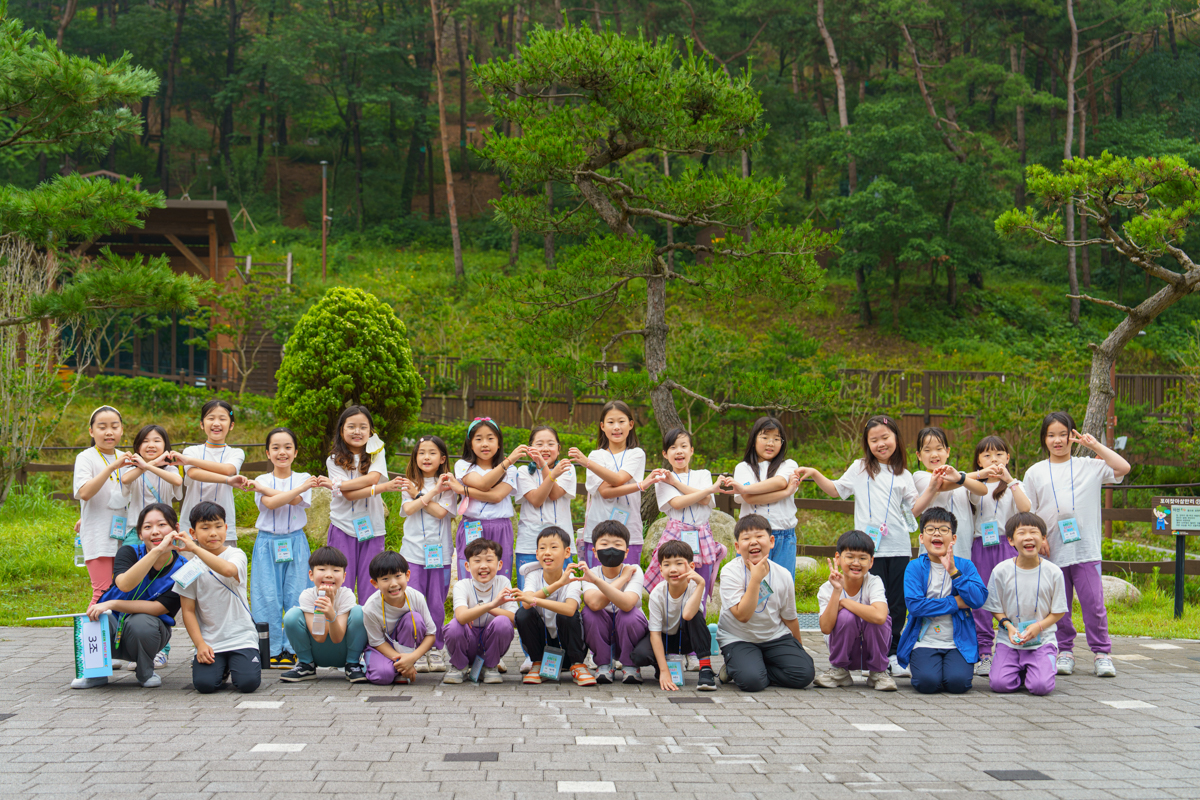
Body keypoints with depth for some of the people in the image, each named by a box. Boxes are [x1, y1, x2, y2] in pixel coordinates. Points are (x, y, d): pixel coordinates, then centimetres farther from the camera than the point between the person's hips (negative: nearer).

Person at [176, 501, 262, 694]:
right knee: (204, 684, -21)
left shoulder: (236, 555, -3)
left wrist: (195, 549, -35)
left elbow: (229, 570, -31)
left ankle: (236, 665, 13)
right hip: (209, 640, 2)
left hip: (241, 636, -2)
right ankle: (221, 668, 13)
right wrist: (200, 645, -10)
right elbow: (188, 611, 2)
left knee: (248, 683, -21)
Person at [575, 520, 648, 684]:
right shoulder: (590, 575, -9)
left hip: (629, 637, -1)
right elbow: (595, 603, -33)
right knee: (590, 610, -26)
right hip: (601, 638, 1)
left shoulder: (634, 571, -14)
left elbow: (627, 604, -35)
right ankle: (604, 665, -9)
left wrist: (597, 581, -45)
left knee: (629, 614, -32)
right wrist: (623, 578, -24)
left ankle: (630, 665, -7)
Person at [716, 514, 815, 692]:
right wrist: (756, 579, -28)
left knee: (804, 674, -17)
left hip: (775, 637, 4)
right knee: (751, 681, -30)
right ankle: (735, 668, 4)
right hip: (738, 639, -4)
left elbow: (790, 617, 7)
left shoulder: (783, 576, -7)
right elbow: (742, 615, -26)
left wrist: (798, 648, 17)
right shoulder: (730, 572, -17)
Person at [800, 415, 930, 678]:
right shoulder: (860, 468, 10)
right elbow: (836, 490, 18)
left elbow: (914, 508, 11)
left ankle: (893, 654, 13)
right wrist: (815, 474, 8)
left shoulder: (904, 475, 12)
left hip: (898, 547, 2)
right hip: (870, 547, -2)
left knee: (897, 602, 4)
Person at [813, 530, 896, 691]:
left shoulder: (874, 583, -17)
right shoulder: (827, 589, -13)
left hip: (872, 649, 0)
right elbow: (826, 628, -27)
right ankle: (839, 671, -5)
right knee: (846, 616, -28)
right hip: (843, 651, 0)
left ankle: (878, 672, -6)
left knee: (875, 619, -30)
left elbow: (880, 616, -38)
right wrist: (837, 592, -32)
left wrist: (843, 601, -28)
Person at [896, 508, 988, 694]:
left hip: (959, 642, 1)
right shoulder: (915, 567, 0)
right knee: (927, 682, -25)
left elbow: (979, 600, -9)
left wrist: (953, 571, -16)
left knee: (958, 682, -23)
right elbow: (914, 605, -14)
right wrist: (955, 603, -11)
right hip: (925, 642, -1)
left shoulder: (965, 566, 6)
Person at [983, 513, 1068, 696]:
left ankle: (1047, 666, 14)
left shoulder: (1053, 572, -4)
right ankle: (1020, 670, 16)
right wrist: (1008, 626, -14)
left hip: (1042, 640, -1)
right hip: (1009, 640, 1)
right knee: (999, 683, -19)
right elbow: (995, 608, 5)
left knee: (1041, 686, -22)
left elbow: (1059, 612, 2)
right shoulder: (1001, 571, -4)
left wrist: (1038, 626, -15)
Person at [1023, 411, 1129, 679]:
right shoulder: (1035, 472, 9)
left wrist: (1095, 445, 0)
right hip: (1053, 550, 1)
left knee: (1093, 601, -4)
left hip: (1086, 548, -1)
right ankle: (1064, 652, 16)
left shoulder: (1089, 467, 8)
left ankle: (1102, 652, 6)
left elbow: (1123, 468, -4)